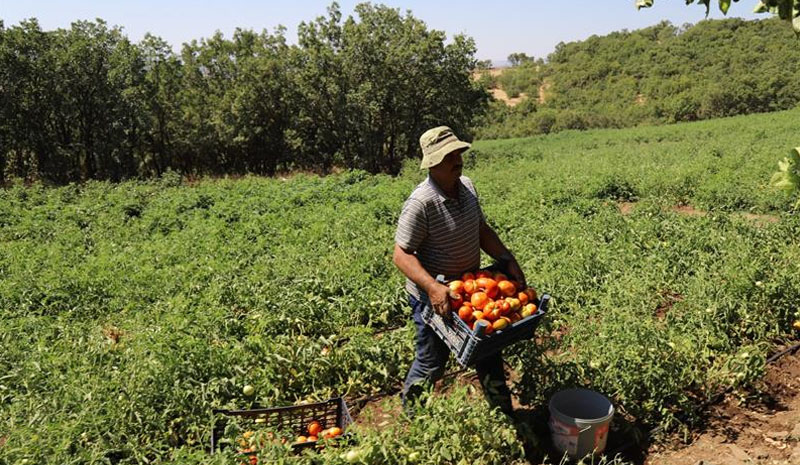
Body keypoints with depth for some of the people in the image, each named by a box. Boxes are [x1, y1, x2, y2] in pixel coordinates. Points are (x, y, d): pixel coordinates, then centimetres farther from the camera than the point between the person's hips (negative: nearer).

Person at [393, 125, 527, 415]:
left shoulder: (467, 187, -1)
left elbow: (482, 231, 10)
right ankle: (408, 411, 38)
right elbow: (401, 255, -25)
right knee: (432, 363, 8)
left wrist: (508, 261, -3)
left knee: (489, 350, 18)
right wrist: (432, 287, -38)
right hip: (434, 297, -7)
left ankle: (504, 413, 39)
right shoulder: (420, 203, -26)